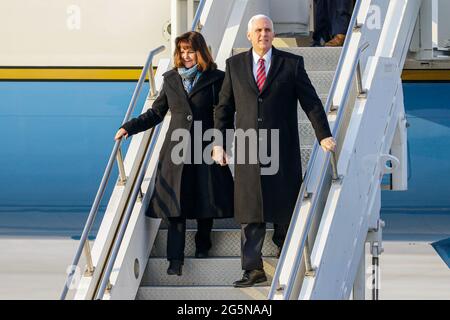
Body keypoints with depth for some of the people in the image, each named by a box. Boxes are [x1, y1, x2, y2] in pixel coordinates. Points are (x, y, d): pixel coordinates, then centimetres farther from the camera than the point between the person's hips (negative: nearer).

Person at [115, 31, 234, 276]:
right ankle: (175, 260, -10)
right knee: (176, 204, -6)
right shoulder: (171, 80, 10)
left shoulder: (215, 79, 1)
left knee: (205, 199, 4)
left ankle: (202, 246, 27)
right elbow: (156, 112, 16)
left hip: (205, 150, -2)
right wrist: (129, 127, 8)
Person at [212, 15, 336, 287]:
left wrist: (324, 136, -8)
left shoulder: (292, 63, 3)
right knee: (250, 212, -1)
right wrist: (219, 143, 5)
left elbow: (311, 101, 1)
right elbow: (225, 106, 11)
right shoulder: (235, 65, 8)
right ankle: (253, 269, -1)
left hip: (283, 150, -1)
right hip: (248, 150, 1)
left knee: (285, 208, 6)